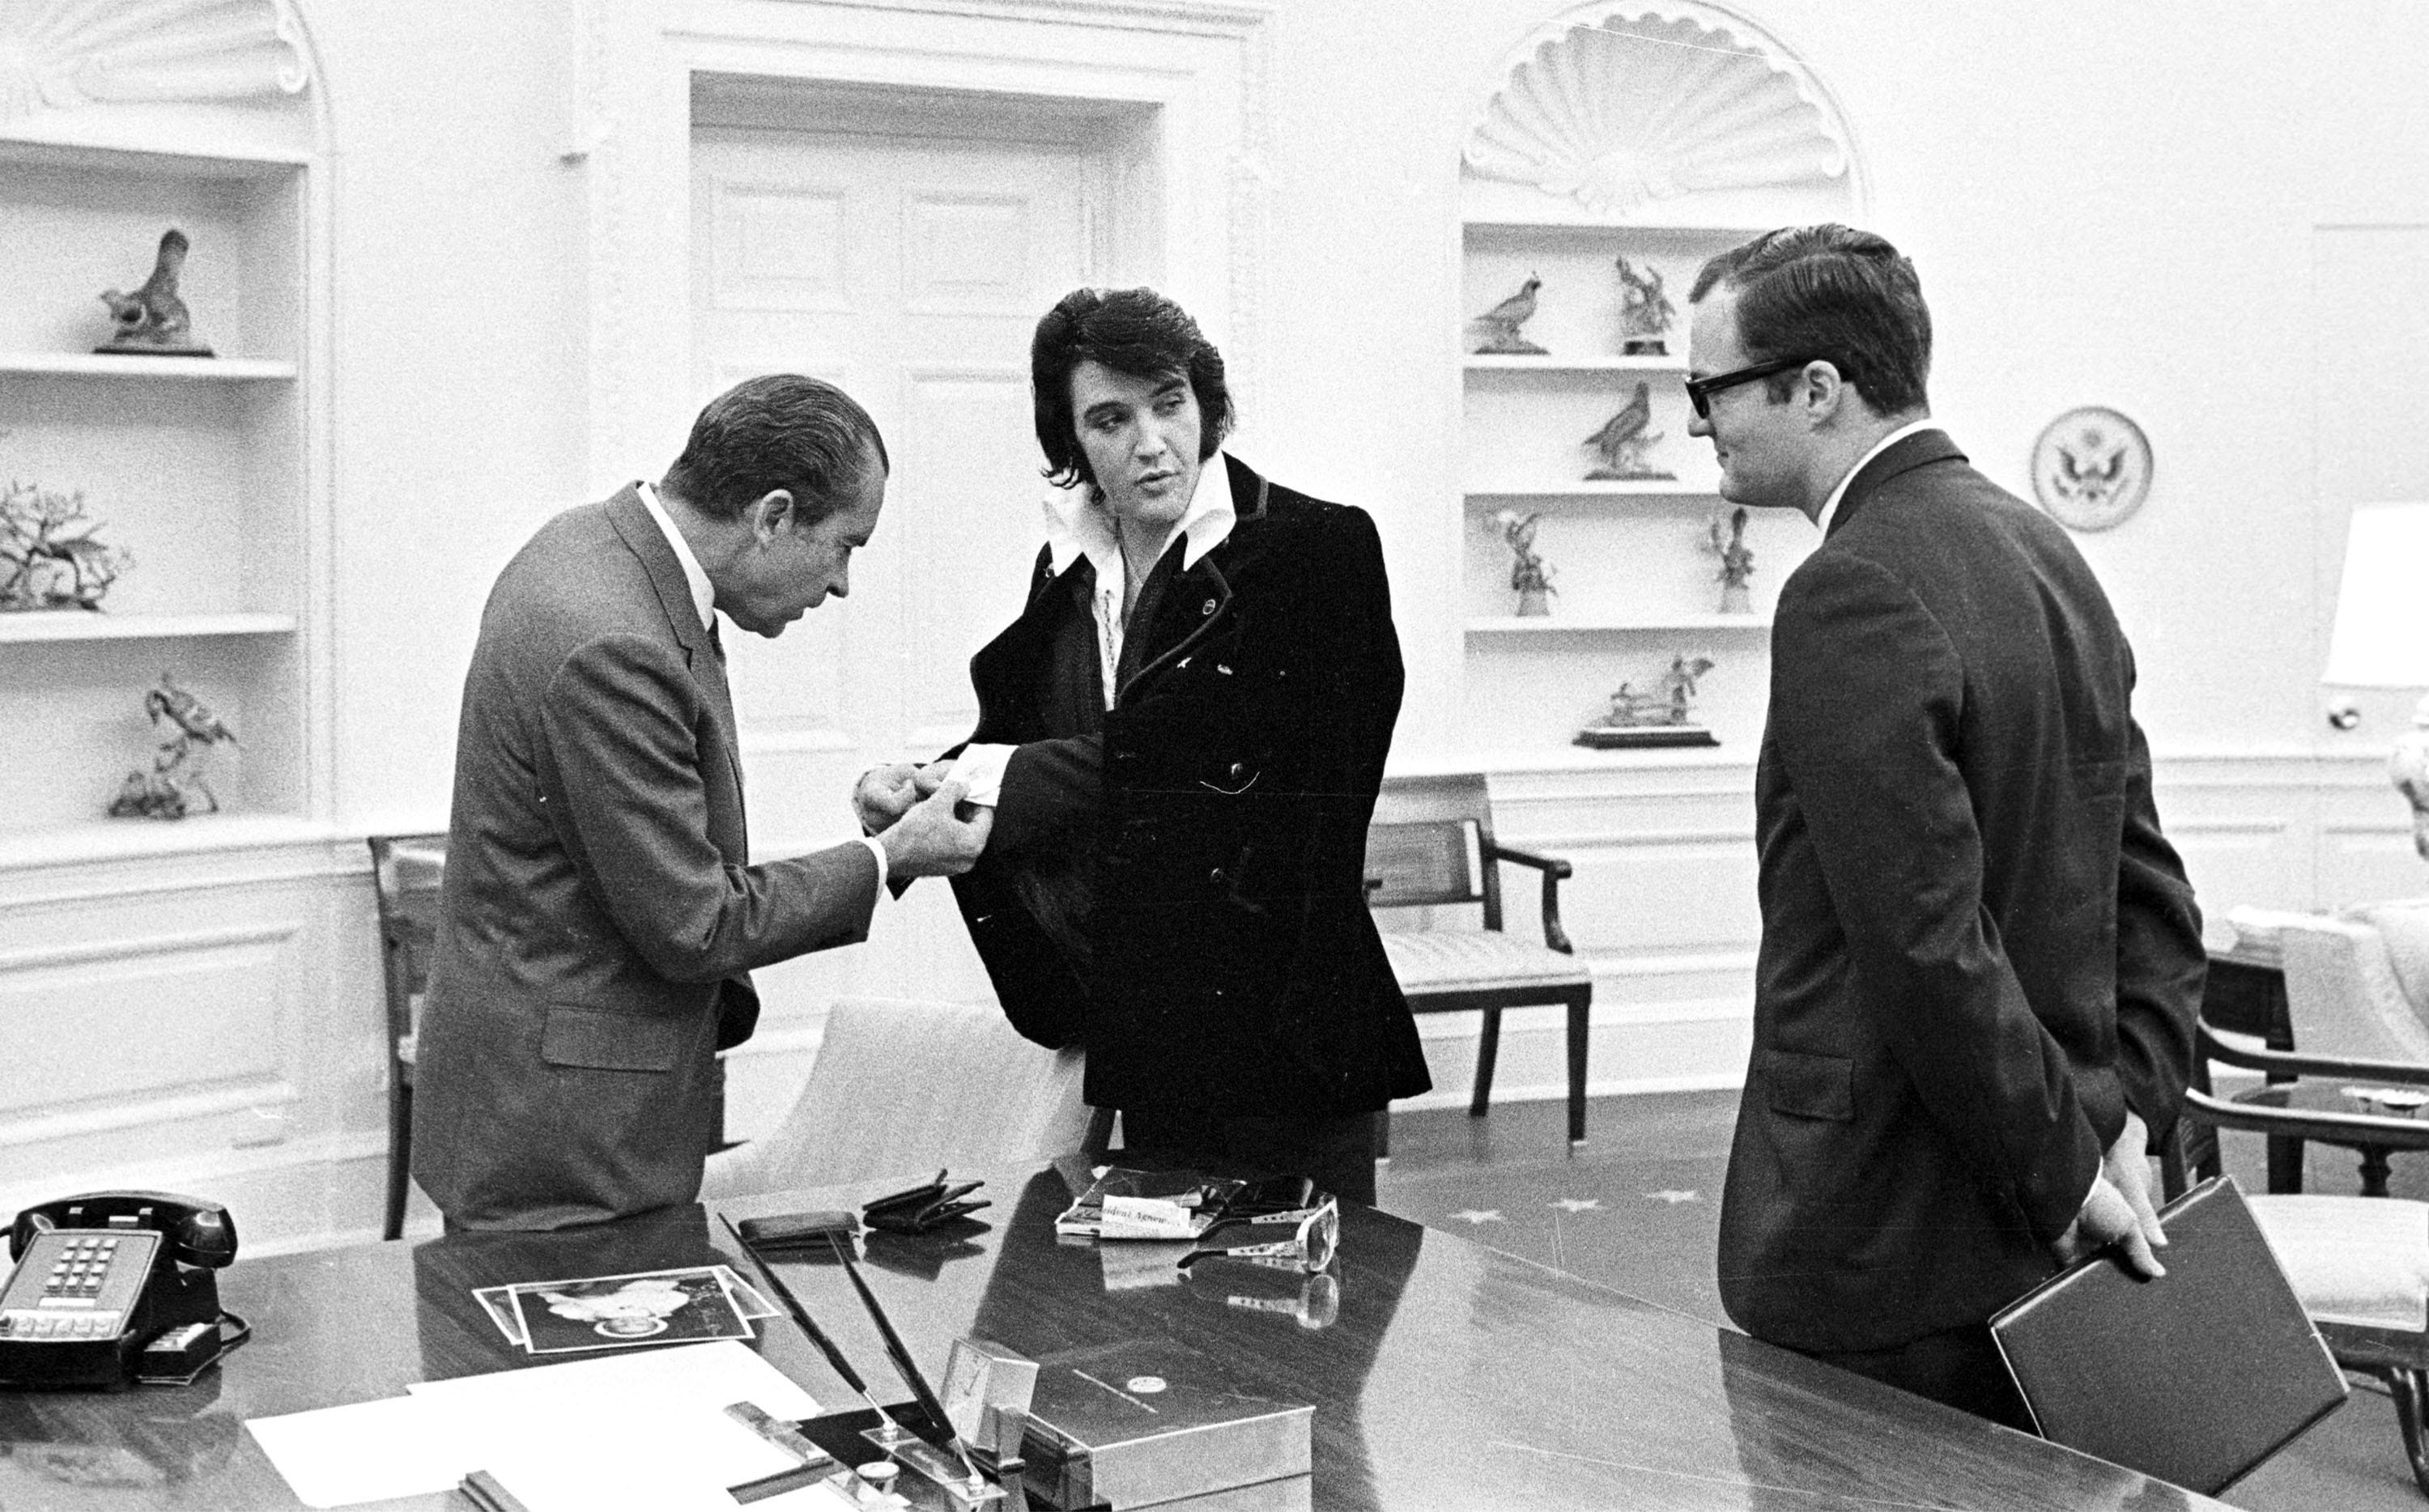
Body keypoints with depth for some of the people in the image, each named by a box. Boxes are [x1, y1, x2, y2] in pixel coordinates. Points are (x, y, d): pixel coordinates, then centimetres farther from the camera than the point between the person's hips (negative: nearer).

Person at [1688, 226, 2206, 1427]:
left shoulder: (1852, 594, -19)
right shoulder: (2047, 554, 10)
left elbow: (1929, 943, -23)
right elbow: (2148, 888, 13)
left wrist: (2065, 1169, -12)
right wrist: (2123, 1111, 5)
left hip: (1877, 1245, -9)